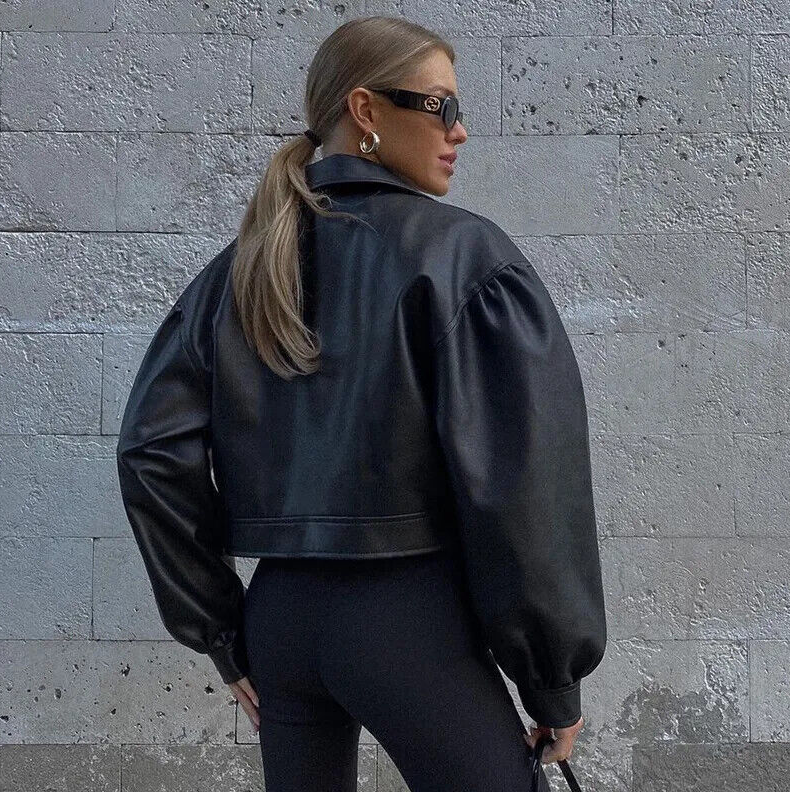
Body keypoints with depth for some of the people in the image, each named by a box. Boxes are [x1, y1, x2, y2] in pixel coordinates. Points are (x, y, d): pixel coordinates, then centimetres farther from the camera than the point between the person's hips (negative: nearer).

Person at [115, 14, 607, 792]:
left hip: (280, 612, 6)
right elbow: (523, 474, -15)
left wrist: (222, 633, 8)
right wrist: (554, 678, -6)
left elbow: (152, 449, 3)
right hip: (411, 614, -6)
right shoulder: (465, 252, -7)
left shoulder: (247, 265, 8)